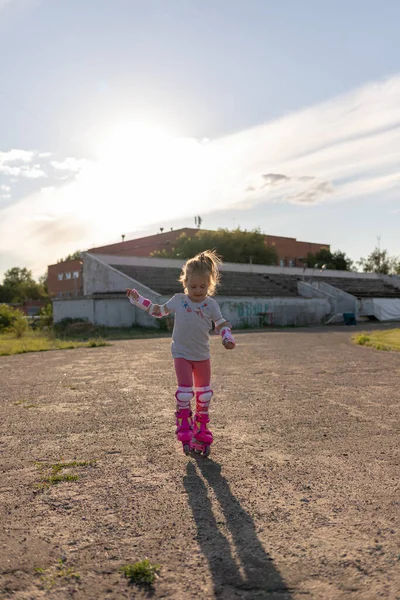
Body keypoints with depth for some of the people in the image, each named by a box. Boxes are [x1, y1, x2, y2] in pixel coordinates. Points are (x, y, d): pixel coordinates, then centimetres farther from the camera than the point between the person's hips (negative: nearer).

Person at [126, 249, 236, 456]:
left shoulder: (211, 304, -6)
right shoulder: (178, 300, -4)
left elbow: (222, 324, -3)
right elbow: (158, 310, 9)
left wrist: (227, 339, -24)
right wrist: (137, 299, 6)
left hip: (203, 356, 2)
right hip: (182, 354, -2)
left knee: (204, 392, 10)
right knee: (185, 389, -13)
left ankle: (201, 431, 27)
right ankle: (184, 430, 4)